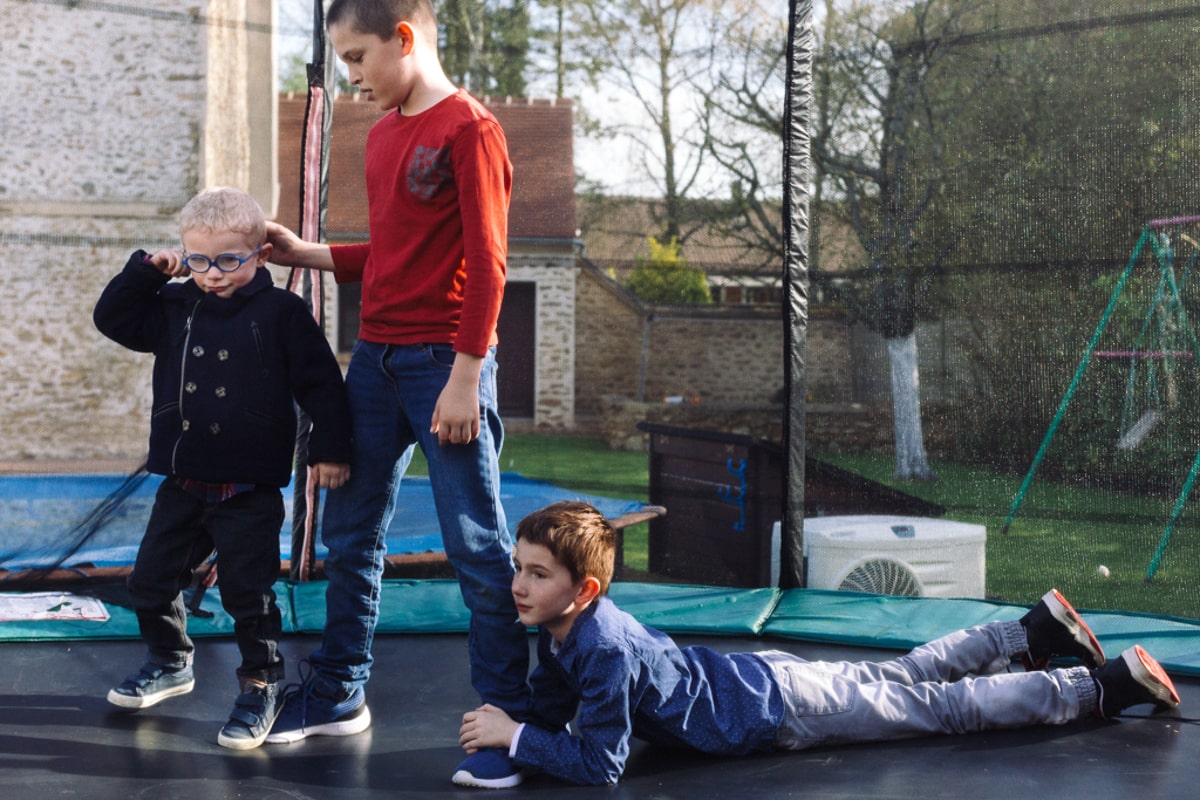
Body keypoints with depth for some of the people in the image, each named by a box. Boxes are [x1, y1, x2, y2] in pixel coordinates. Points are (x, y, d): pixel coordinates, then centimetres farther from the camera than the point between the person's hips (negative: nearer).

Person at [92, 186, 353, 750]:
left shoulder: (282, 313, -9)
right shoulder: (173, 308, 5)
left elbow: (320, 383, -9)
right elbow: (112, 318, 10)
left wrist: (330, 448, -12)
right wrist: (145, 271, -2)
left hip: (249, 492, -5)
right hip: (183, 486, 6)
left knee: (248, 593, -2)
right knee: (151, 580, 15)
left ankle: (261, 687, 15)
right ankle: (170, 663, 39)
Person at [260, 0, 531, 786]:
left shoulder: (469, 129, -9)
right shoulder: (383, 132, 15)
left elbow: (486, 262, -13)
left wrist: (465, 378, -17)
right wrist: (308, 254, 11)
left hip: (444, 360, -8)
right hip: (375, 357, 8)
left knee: (477, 543, -4)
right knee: (350, 533, 13)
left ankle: (508, 719, 5)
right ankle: (338, 696, 26)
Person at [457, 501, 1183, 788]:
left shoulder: (603, 648, -32)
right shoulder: (559, 628, -6)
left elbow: (599, 763, -31)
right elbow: (552, 711, 6)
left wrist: (515, 737, -28)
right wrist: (504, 726, -13)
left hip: (778, 710, -7)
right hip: (758, 677, 7)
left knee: (942, 706, 5)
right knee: (903, 678, 24)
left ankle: (1107, 685, 16)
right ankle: (1036, 632, 39)